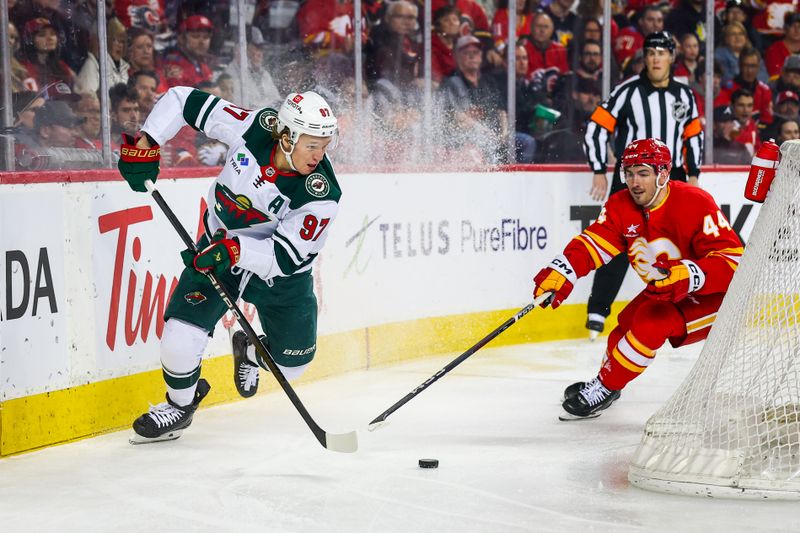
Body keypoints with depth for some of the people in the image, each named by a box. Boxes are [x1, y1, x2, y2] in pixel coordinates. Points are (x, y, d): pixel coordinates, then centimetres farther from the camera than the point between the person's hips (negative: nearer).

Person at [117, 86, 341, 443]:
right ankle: (181, 403, 16)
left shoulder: (321, 194, -28)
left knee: (290, 366, 9)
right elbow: (184, 100, -14)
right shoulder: (252, 128, -24)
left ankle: (248, 351, 46)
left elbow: (287, 256, -30)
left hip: (281, 278, 0)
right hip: (219, 250, 0)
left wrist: (236, 250, -44)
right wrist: (146, 142, -20)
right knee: (180, 339, -16)